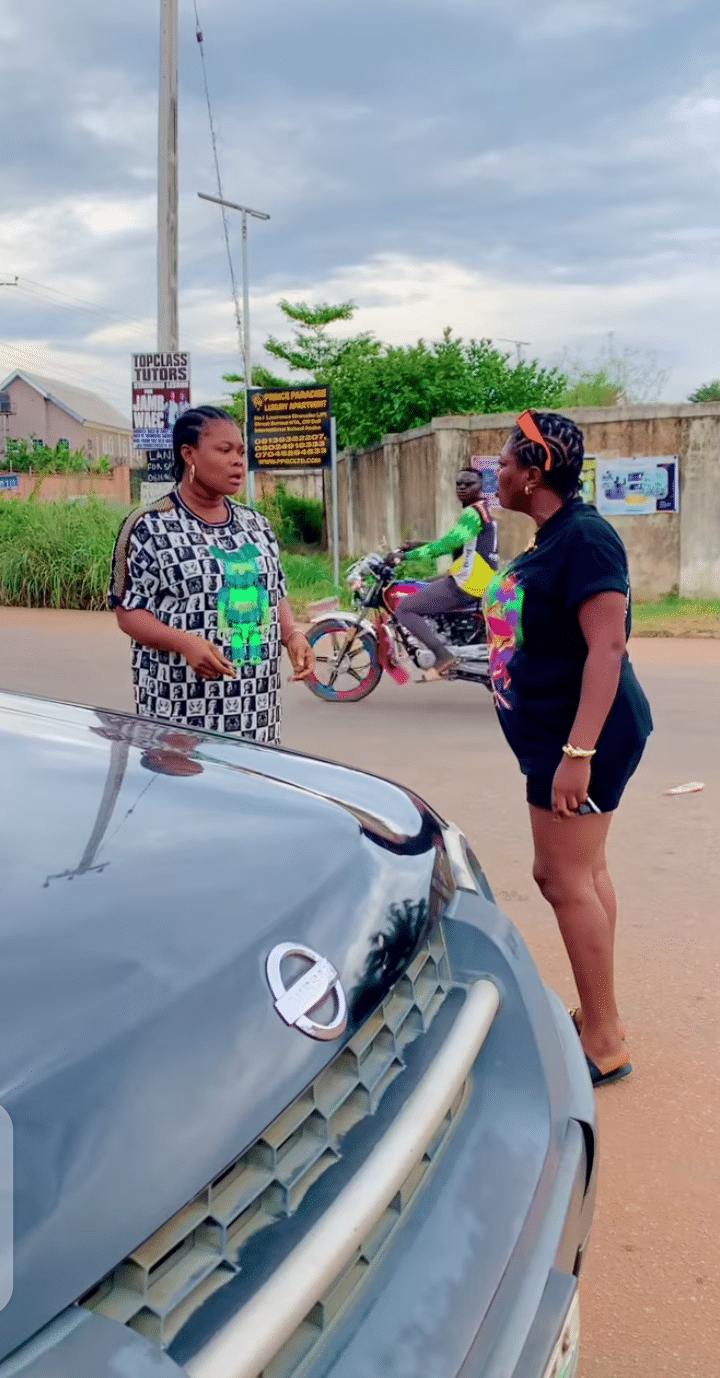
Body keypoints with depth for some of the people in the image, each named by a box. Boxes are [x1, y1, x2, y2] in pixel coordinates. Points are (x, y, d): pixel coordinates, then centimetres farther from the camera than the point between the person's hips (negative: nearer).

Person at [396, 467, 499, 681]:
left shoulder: (473, 513, -13)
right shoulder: (483, 511, 18)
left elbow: (447, 544, -21)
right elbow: (454, 543, 25)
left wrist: (408, 555, -17)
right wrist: (418, 545, 18)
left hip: (464, 586, -11)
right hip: (480, 583, 11)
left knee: (404, 609, -11)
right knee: (421, 589, 30)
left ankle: (443, 655, -20)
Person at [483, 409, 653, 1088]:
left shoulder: (585, 537, -19)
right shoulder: (550, 539, 12)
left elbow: (608, 647, -25)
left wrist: (577, 752, -29)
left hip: (580, 734, -10)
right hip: (553, 733, 10)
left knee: (566, 881, -4)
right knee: (583, 872, 16)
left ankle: (604, 1043, 7)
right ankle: (597, 1019, 28)